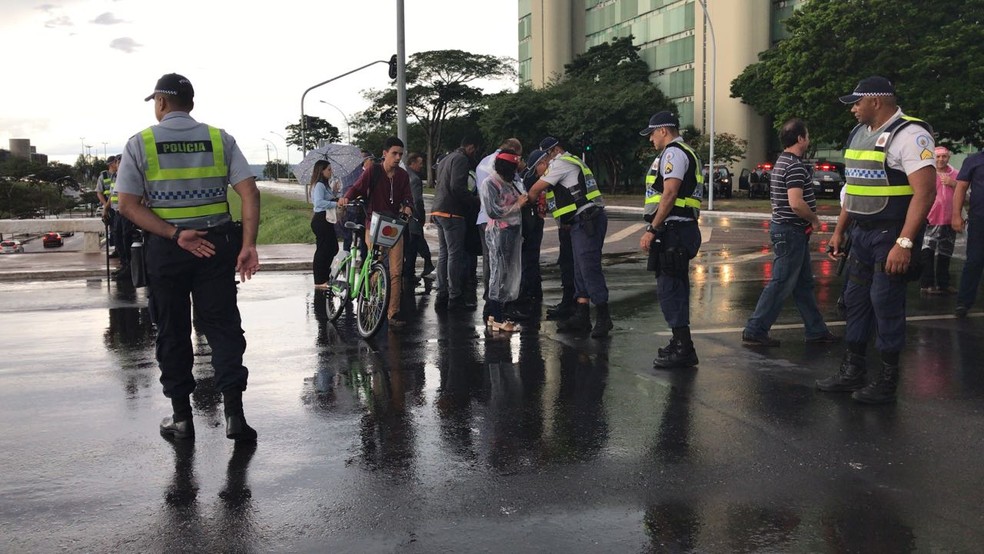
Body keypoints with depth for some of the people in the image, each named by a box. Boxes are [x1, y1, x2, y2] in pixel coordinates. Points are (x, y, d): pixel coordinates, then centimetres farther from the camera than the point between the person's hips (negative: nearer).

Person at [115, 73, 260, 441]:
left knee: (172, 331, 11)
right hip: (217, 244, 1)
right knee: (223, 325, 6)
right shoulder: (220, 139, 2)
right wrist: (248, 245, -12)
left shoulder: (141, 143, -2)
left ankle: (181, 417, 18)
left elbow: (127, 205, -10)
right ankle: (233, 412, -4)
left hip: (164, 249, -1)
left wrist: (175, 235, -14)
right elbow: (250, 193, -8)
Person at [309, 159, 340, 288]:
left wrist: (335, 192, 3)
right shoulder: (319, 185, -13)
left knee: (333, 248, 15)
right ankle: (319, 281, 0)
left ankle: (325, 275, 25)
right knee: (322, 249, -6)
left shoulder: (325, 184, 17)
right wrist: (336, 203, -22)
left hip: (326, 220, 10)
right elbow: (318, 202, -25)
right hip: (321, 220, -10)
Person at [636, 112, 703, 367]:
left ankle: (683, 349, -9)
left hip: (673, 230, -11)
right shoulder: (687, 153, 23)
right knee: (676, 287, 16)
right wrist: (655, 229, 21)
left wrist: (652, 230, -19)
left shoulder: (673, 153, -10)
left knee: (669, 288, -10)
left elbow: (670, 194, -20)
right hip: (684, 229, 11)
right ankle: (681, 344, 25)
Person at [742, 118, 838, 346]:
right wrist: (814, 219, -10)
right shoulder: (795, 166, -18)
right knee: (781, 285, -5)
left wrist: (810, 219, 13)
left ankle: (816, 330, 24)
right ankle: (754, 332, -1)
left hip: (786, 228, 11)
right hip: (791, 232, -11)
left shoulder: (782, 162, 14)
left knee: (804, 284, 15)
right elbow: (796, 203, -28)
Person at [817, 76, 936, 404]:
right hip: (862, 233, 8)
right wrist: (839, 231, 18)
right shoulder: (859, 134, 12)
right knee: (856, 300, 12)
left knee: (886, 304, -3)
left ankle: (887, 381, 10)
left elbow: (925, 191, -22)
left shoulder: (909, 135, -15)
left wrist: (904, 243, -27)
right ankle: (852, 372, 23)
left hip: (891, 236, -8)